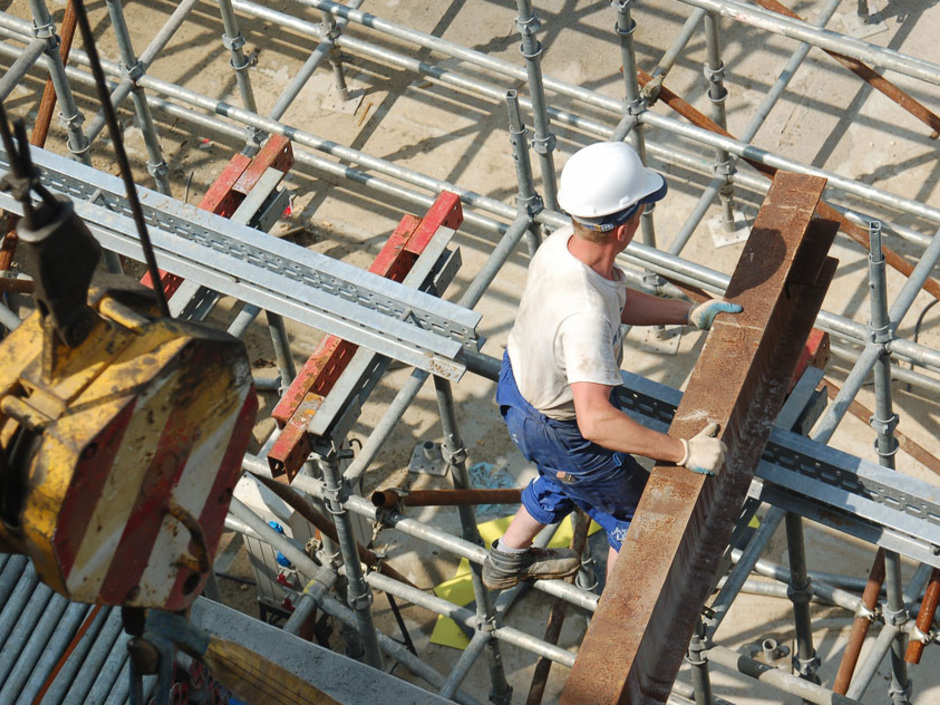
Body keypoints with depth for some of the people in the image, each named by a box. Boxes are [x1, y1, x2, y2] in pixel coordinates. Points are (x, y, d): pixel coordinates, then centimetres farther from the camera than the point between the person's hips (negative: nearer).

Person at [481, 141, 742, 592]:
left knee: (567, 479, 37)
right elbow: (596, 421, -50)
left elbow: (616, 301, 4)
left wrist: (691, 314, -2)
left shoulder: (563, 244, -17)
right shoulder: (584, 313, -45)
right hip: (557, 429, -8)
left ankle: (508, 559, 59)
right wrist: (686, 453, -45)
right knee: (635, 513, 17)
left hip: (521, 380, 8)